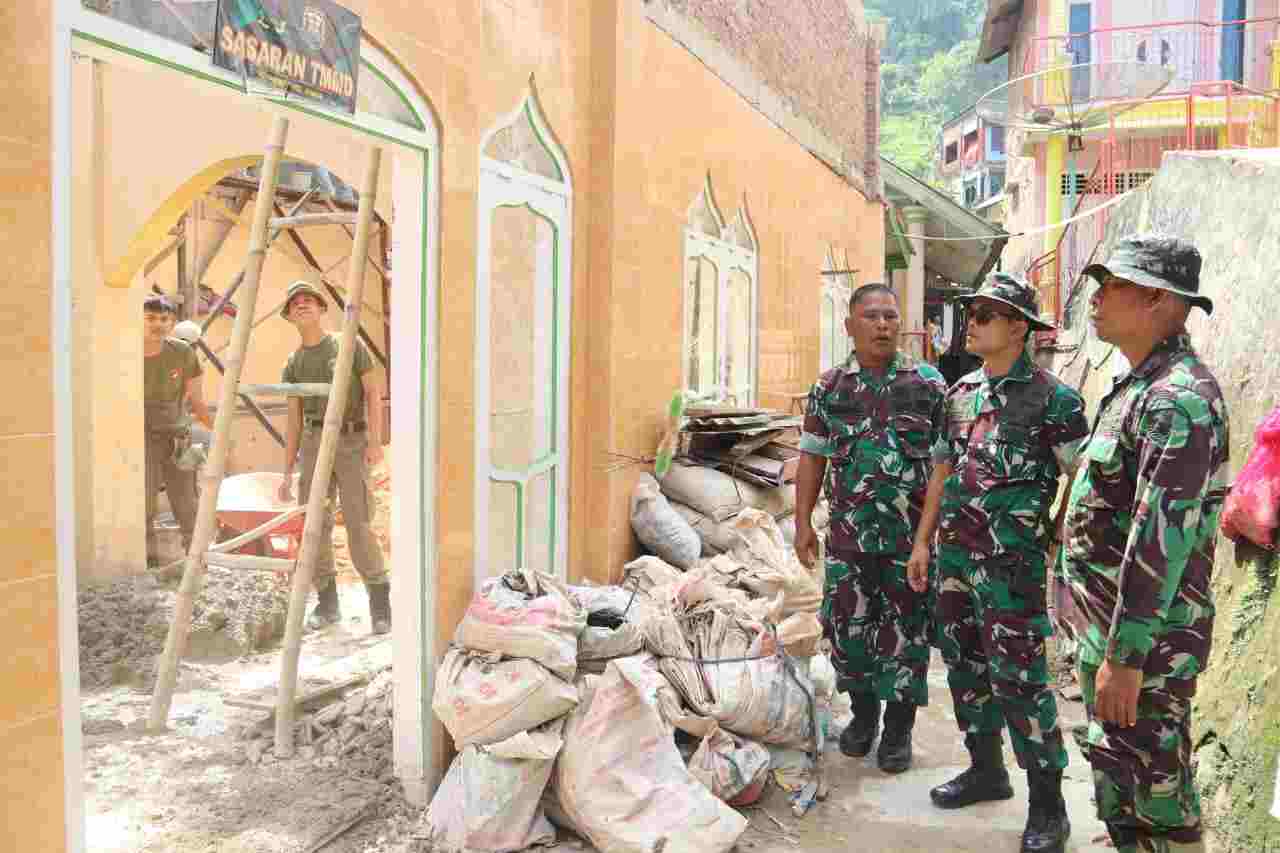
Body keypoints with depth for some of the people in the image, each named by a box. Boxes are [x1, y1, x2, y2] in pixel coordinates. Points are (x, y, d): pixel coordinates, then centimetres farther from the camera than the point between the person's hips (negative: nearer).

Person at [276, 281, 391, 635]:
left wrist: (375, 441, -15)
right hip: (314, 443, 4)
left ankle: (380, 602, 2)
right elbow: (294, 421, 15)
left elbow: (373, 393, -2)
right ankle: (327, 603, 12)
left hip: (352, 442, -4)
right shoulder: (293, 364, 15)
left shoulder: (349, 344, 4)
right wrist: (287, 473, 10)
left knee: (358, 525, -10)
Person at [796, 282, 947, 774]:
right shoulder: (829, 388, 5)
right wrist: (803, 522, 3)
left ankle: (898, 727, 20)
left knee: (906, 627, 5)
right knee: (846, 622, 8)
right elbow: (813, 457, 7)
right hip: (849, 531, 2)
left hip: (912, 533, -1)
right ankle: (863, 711, 30)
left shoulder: (929, 384, 1)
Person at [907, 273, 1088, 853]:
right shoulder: (961, 392, 11)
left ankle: (1047, 805, 11)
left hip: (1011, 562, -7)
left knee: (1018, 679, -4)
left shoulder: (1052, 399, -9)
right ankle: (986, 770, 33)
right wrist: (923, 541, 16)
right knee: (964, 666, 15)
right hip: (954, 555, 7)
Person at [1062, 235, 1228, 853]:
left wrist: (1126, 656, -25)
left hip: (1145, 638, -10)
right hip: (1109, 624, 10)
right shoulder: (1140, 386, 13)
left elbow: (1161, 537, -26)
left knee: (1154, 787, 0)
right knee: (1113, 764, 20)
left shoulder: (1177, 397, -20)